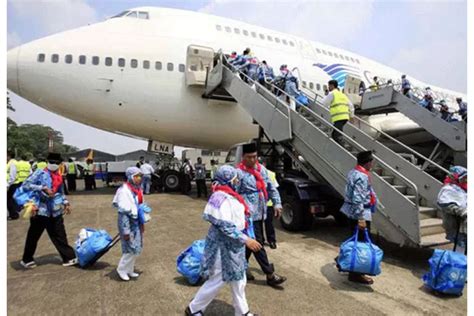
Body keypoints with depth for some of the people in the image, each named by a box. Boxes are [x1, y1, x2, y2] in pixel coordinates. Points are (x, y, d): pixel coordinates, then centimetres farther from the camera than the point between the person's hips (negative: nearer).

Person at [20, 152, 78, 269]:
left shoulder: (59, 177, 10)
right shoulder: (40, 173, -7)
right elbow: (26, 185, -14)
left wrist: (66, 203, 12)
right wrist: (43, 188, -21)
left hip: (55, 211, 5)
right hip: (41, 210, -4)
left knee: (60, 236, 8)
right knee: (33, 236, 11)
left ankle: (69, 258, 12)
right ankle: (27, 260, 31)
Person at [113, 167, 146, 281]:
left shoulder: (138, 189, 6)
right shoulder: (124, 191, -19)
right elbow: (123, 212, -21)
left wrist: (142, 224, 18)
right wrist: (125, 230, -20)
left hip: (137, 222, 8)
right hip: (128, 223, -8)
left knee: (137, 249, 15)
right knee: (131, 249, -2)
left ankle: (130, 270, 31)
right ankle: (122, 270, 20)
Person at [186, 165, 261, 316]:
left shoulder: (228, 195, 7)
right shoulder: (221, 198, -24)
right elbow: (225, 225, -28)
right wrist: (246, 239, -26)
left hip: (234, 244, 9)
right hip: (224, 245, -9)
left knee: (239, 280, 19)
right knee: (217, 280, 7)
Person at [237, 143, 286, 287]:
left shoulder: (262, 169, 8)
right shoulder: (239, 173, -14)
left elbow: (271, 187, 14)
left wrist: (277, 203, 7)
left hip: (260, 213, 8)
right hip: (249, 214, -7)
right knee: (257, 243, 0)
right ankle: (270, 275, 9)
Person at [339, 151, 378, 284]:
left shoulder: (353, 172, 10)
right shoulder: (362, 176, -20)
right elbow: (358, 199, -26)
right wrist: (361, 218, -27)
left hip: (351, 211, 10)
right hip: (360, 213, -10)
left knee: (355, 240, 21)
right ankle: (355, 274, 9)